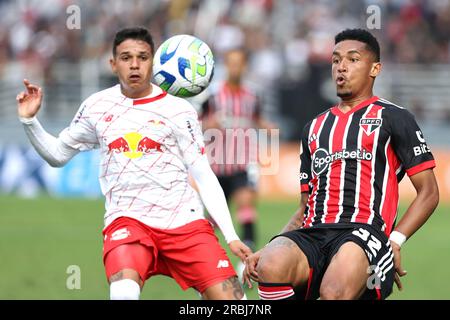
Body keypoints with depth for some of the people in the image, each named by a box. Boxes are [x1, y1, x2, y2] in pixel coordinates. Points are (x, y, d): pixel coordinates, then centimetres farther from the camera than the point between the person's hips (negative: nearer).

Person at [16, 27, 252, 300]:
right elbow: (57, 154, 22)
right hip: (127, 219, 0)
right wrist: (30, 120, 5)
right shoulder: (97, 107, 10)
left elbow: (204, 177, 4)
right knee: (124, 292, -32)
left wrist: (231, 236, -3)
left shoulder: (180, 110, 3)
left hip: (184, 220, 0)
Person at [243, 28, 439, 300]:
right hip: (312, 235, 4)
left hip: (365, 231, -4)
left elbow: (429, 192, 8)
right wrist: (265, 252, 11)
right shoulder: (315, 127, 30)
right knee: (271, 267, -33)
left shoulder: (394, 118, 13)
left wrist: (395, 241, -7)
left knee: (334, 293, -39)